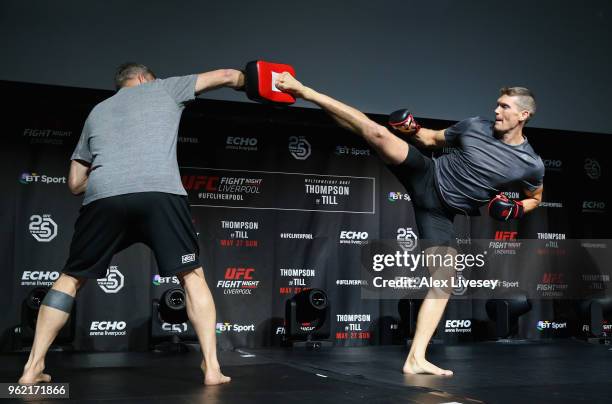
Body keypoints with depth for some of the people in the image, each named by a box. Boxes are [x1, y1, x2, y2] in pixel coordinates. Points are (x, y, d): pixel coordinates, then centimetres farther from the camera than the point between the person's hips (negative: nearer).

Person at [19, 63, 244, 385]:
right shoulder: (164, 89, 26)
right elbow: (227, 76, 28)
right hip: (161, 194, -2)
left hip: (103, 197, 3)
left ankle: (32, 368, 16)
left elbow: (75, 184, 31)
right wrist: (242, 78, 50)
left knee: (71, 279, 19)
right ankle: (211, 368, 5)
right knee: (192, 277, 11)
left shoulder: (97, 112, 33)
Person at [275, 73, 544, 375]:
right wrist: (411, 129, -8)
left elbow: (535, 198, 15)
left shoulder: (531, 164, -4)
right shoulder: (474, 126, -3)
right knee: (380, 134, -23)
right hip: (426, 176, -1)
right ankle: (304, 92, -15)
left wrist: (516, 209, -6)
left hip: (440, 210, 1)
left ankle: (416, 359, -1)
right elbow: (432, 139, 12)